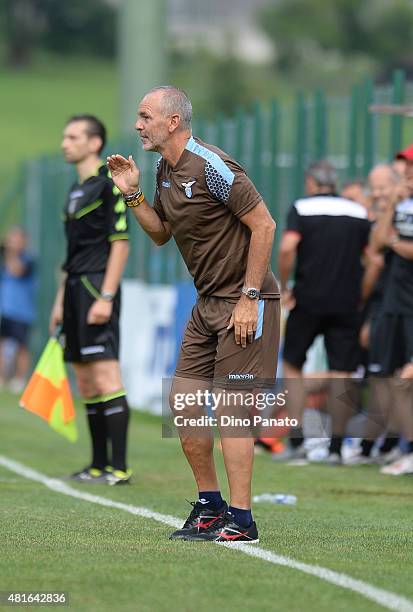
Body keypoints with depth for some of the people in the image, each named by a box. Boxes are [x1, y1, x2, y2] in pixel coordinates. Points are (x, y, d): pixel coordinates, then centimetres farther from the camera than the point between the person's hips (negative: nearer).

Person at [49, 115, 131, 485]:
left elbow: (120, 243, -14)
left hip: (97, 289, -9)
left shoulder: (109, 184, -8)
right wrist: (61, 301, 21)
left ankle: (119, 467, -13)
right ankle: (99, 465, 15)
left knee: (106, 378, -13)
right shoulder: (76, 190, 18)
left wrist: (106, 297, -20)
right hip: (76, 289, 9)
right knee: (86, 382, 10)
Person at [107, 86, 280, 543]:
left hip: (245, 301, -9)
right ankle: (210, 507, 18)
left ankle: (240, 519, -5)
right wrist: (132, 194, 5)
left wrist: (249, 298, -19)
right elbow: (161, 233, 21)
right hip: (208, 302, 9)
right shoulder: (165, 171, 9)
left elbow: (263, 225, -18)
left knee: (229, 406, -10)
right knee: (183, 402, 7)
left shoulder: (212, 167, -18)